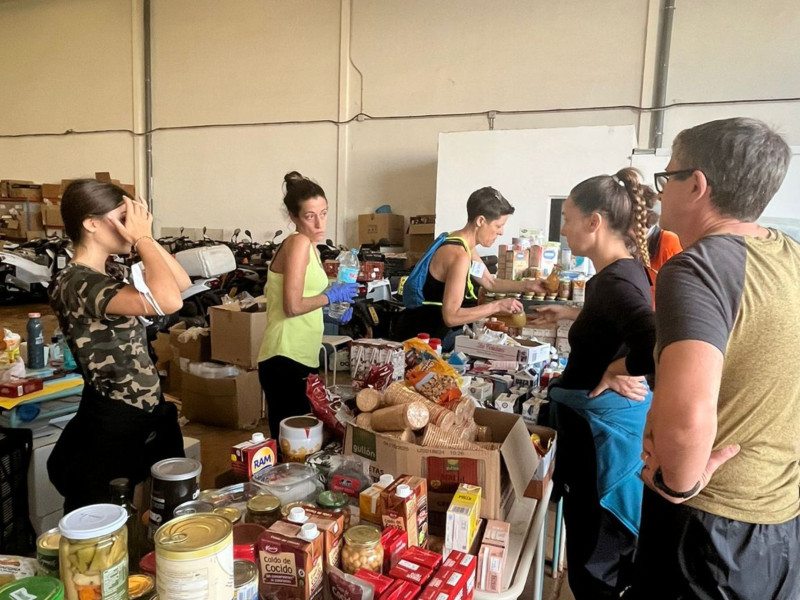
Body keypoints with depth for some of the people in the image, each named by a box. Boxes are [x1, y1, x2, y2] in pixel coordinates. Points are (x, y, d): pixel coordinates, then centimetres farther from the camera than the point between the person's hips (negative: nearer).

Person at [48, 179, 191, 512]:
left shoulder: (112, 273, 6)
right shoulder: (75, 284, -23)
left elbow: (183, 283, 11)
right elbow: (169, 302, -38)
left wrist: (147, 238, -1)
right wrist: (142, 238, -23)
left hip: (146, 418, 9)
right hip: (111, 428, -9)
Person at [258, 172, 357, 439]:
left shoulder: (309, 247, 15)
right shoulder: (299, 242, -12)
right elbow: (293, 306, -20)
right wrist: (331, 296, -6)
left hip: (301, 357, 10)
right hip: (286, 359, -10)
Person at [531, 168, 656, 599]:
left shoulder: (617, 281, -26)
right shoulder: (624, 269, 4)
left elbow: (656, 346, -43)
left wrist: (616, 372, -27)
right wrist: (571, 313, 29)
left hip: (602, 428, -10)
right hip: (603, 421, 10)